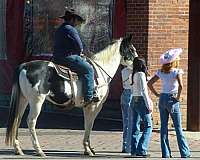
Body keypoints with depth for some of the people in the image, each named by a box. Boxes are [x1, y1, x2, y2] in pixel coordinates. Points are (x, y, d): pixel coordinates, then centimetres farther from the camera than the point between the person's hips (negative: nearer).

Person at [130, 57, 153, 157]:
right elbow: (143, 90, -14)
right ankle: (141, 150, -12)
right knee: (148, 126, -4)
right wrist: (148, 105, -12)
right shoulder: (141, 74, -11)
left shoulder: (133, 75, 11)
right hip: (141, 101, -8)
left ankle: (134, 150, 10)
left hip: (134, 101, 8)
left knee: (135, 126, 9)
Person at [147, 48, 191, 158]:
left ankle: (165, 153, 6)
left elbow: (149, 83, 4)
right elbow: (180, 85, -25)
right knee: (178, 127, 2)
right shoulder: (177, 71, -10)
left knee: (163, 127, 7)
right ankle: (185, 153, 5)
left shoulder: (160, 72, 5)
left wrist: (157, 94, 9)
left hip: (162, 99, 5)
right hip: (172, 100, -5)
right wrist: (178, 96, -12)